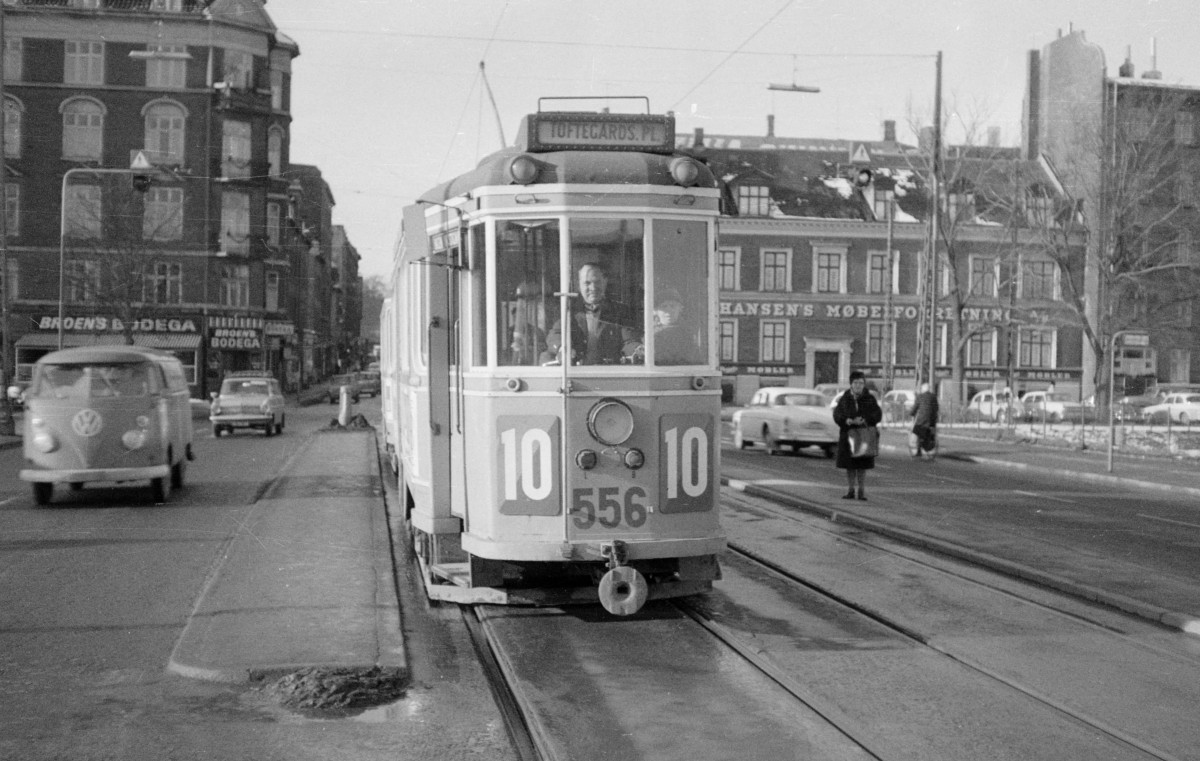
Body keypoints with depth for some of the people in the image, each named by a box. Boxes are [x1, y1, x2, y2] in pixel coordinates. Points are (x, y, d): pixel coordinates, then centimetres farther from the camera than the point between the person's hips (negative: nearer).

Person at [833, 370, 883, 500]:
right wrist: (850, 421, -18)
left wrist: (864, 421, -18)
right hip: (847, 435, 1)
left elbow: (878, 415, -2)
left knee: (862, 465, -1)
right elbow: (837, 416, -3)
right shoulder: (844, 399, 4)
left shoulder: (869, 399, 4)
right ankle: (851, 490, 13)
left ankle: (861, 491, 7)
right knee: (849, 465, 3)